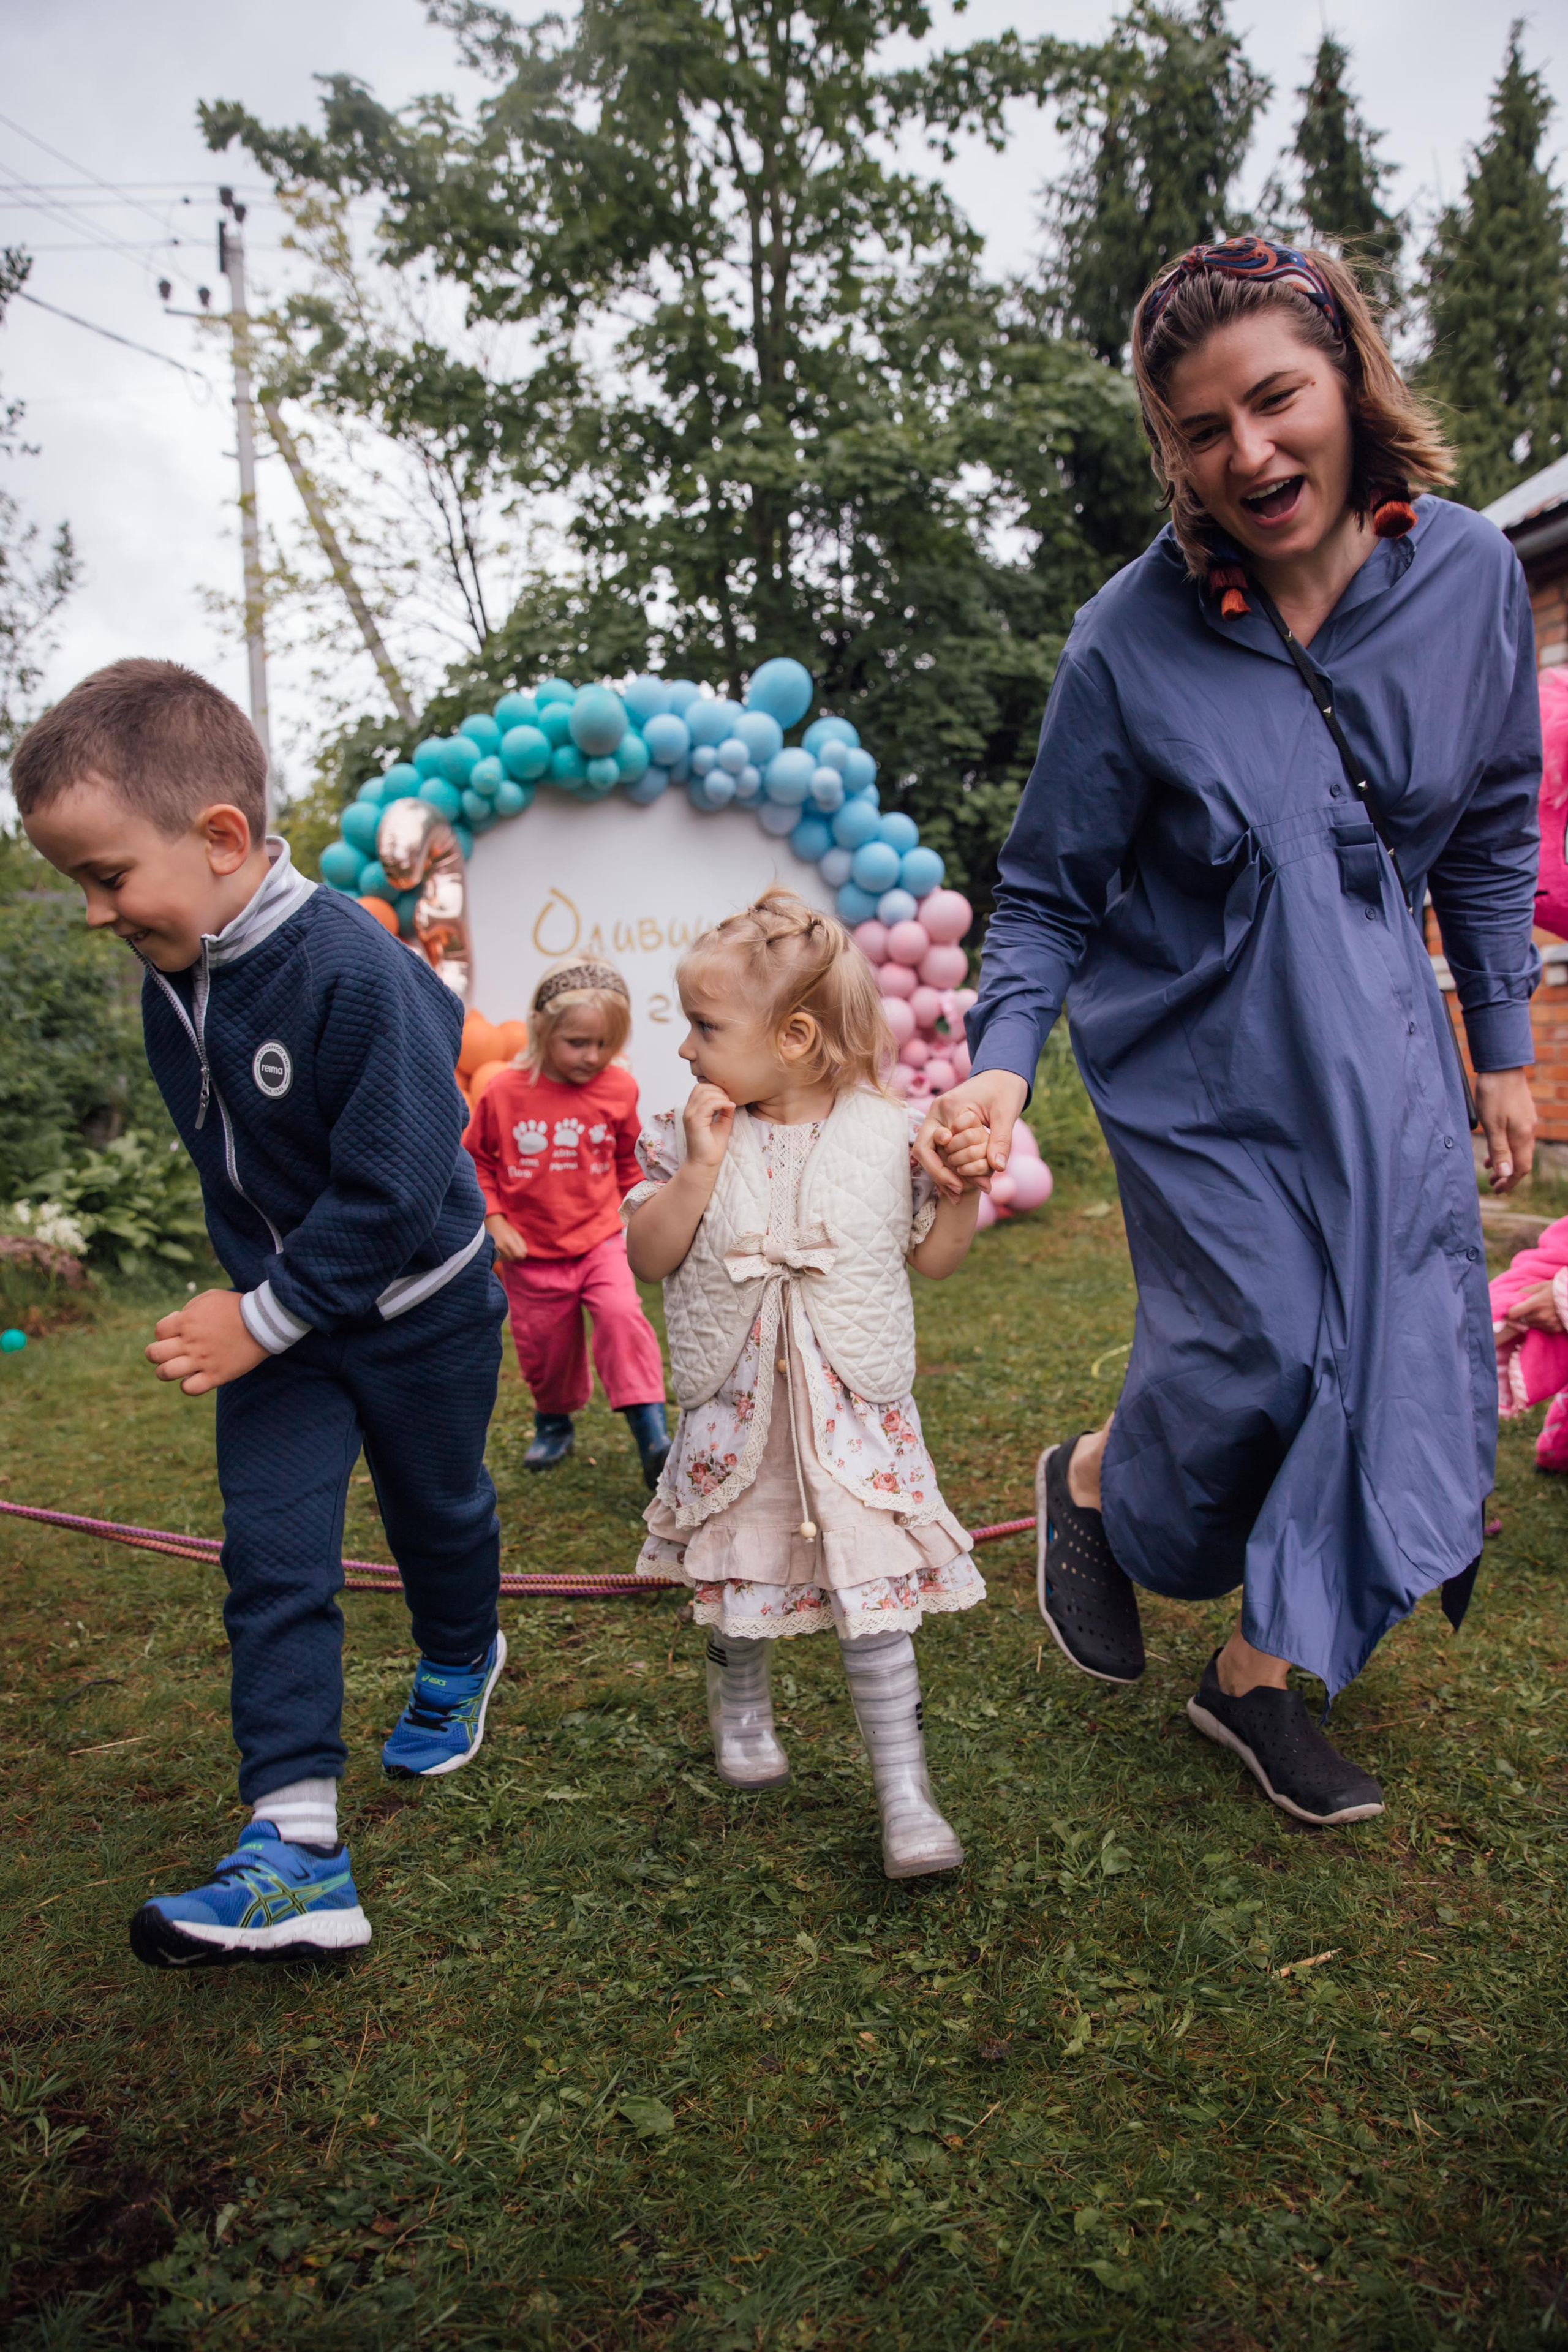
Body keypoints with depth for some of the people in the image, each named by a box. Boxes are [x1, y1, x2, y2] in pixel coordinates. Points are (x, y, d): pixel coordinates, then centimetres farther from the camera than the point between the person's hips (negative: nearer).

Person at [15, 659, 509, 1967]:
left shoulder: (354, 969, -29)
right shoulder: (171, 982, -7)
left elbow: (393, 1189, -27)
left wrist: (264, 1318, -22)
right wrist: (247, 1297, 7)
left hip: (417, 1310, -5)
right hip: (276, 1317, 5)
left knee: (438, 1515, 18)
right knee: (272, 1561, -2)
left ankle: (460, 1666, 50)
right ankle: (294, 1856, 1)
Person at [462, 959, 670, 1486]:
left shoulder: (618, 1088, -6)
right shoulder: (503, 1093, -11)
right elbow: (476, 1161, 2)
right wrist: (493, 1220, -6)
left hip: (600, 1240, 0)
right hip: (531, 1252, 0)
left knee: (622, 1314, -24)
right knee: (545, 1346, 13)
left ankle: (652, 1435, -20)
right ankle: (554, 1423, 43)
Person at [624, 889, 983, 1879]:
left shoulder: (885, 1132, -7)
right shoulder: (688, 1134, -6)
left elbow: (935, 1254, 2)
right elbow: (650, 1254, -12)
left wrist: (962, 1188, -16)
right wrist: (703, 1164, -22)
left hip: (857, 1412, -1)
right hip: (735, 1411, 2)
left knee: (873, 1594, -1)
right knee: (740, 1575, 19)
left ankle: (905, 1793, 10)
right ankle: (743, 1708, 48)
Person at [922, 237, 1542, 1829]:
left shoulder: (1469, 575, -6)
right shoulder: (1130, 643, -17)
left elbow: (1493, 838, 6)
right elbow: (1046, 896, -9)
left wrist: (1502, 1048, 8)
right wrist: (999, 1065, -25)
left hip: (1381, 1041, 5)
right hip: (1203, 1056, -4)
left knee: (1384, 1340, 5)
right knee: (1259, 1345, -10)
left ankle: (1260, 1671, 26)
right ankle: (1091, 1483, 27)